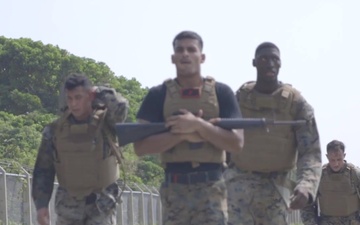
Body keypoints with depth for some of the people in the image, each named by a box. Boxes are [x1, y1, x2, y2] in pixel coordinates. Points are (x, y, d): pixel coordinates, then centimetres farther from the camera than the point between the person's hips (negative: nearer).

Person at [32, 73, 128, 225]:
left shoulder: (105, 122, -7)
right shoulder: (55, 130, -2)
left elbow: (120, 107, -30)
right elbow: (43, 170, 1)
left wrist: (99, 92, -12)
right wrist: (41, 204, -7)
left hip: (101, 203, -2)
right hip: (69, 203, 3)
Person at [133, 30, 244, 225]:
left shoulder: (221, 93, 4)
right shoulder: (158, 95, 4)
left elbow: (236, 142, -4)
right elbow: (140, 146, -4)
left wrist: (198, 125, -17)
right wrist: (182, 134, -15)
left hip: (211, 188, -1)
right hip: (174, 189, 1)